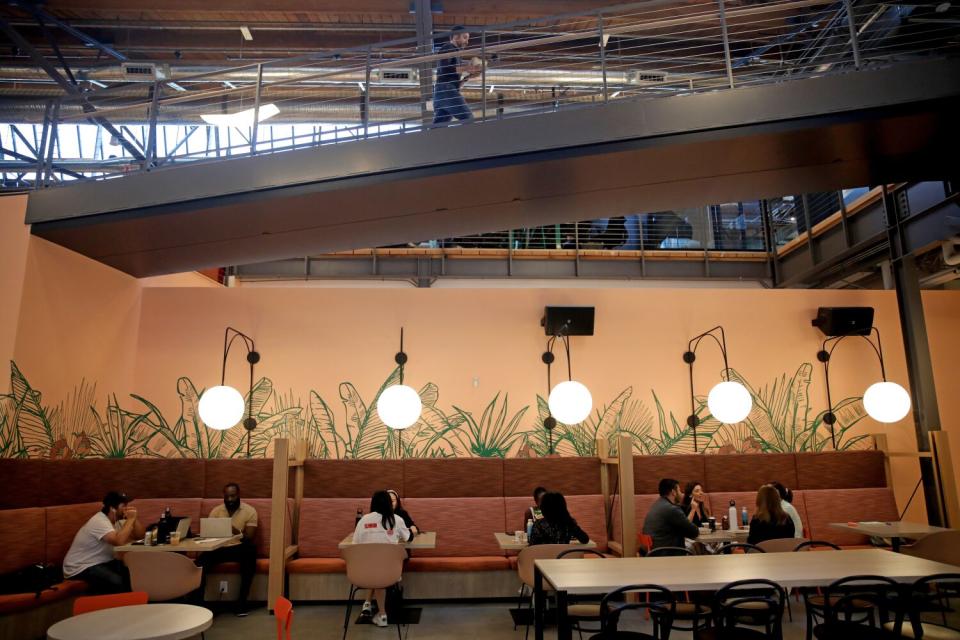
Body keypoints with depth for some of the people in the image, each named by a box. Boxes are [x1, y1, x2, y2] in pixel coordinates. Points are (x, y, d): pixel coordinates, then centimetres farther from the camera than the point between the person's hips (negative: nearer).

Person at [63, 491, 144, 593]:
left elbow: (140, 535, 2)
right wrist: (130, 519, -26)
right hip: (80, 568, -9)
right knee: (117, 582, -30)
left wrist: (134, 519, -14)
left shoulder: (117, 519, 3)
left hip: (100, 562, 9)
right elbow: (119, 541, -39)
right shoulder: (99, 522, -24)